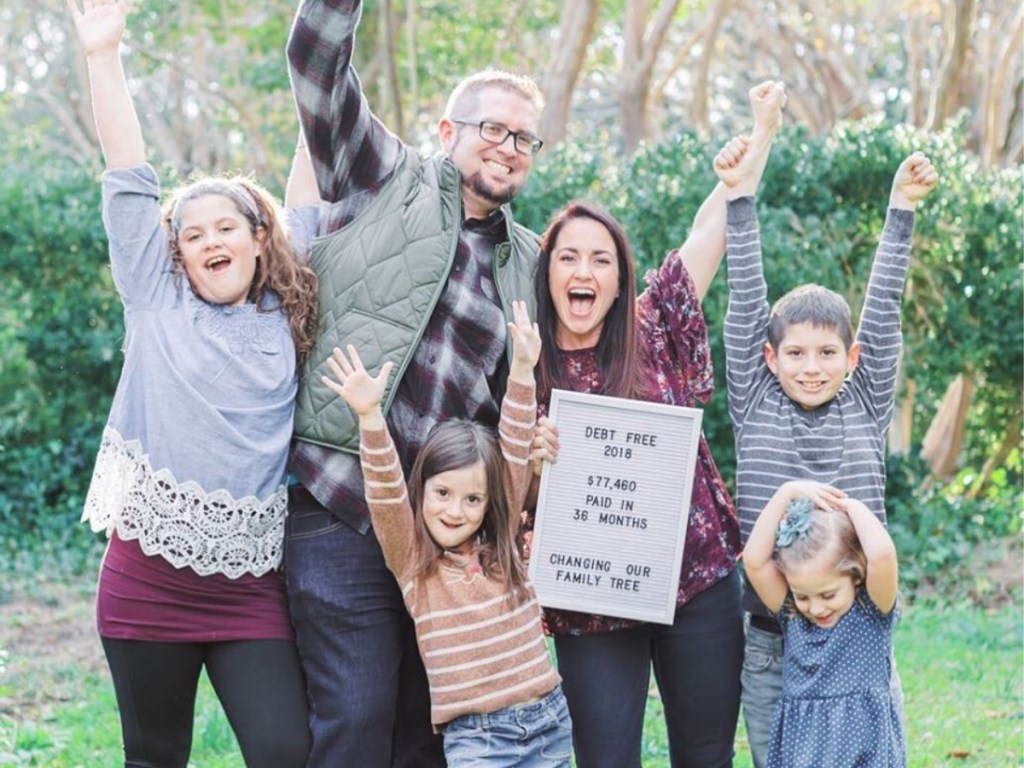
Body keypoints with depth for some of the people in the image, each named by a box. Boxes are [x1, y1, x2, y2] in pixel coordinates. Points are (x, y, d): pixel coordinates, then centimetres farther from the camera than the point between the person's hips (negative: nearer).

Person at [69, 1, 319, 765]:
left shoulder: (287, 316, 9)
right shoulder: (157, 300, 6)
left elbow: (308, 204, 13)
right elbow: (130, 180, 2)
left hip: (251, 582, 1)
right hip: (148, 573, 0)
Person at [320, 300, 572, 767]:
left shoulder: (499, 545, 6)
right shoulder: (409, 557, 0)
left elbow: (516, 450, 3)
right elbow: (385, 492, -15)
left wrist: (522, 370, -4)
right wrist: (370, 415, -28)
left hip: (549, 723, 3)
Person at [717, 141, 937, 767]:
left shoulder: (868, 409, 2)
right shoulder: (756, 409, 1)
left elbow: (883, 307, -2)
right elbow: (747, 302, -4)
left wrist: (902, 207, -7)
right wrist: (741, 199, -8)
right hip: (772, 649, 0)